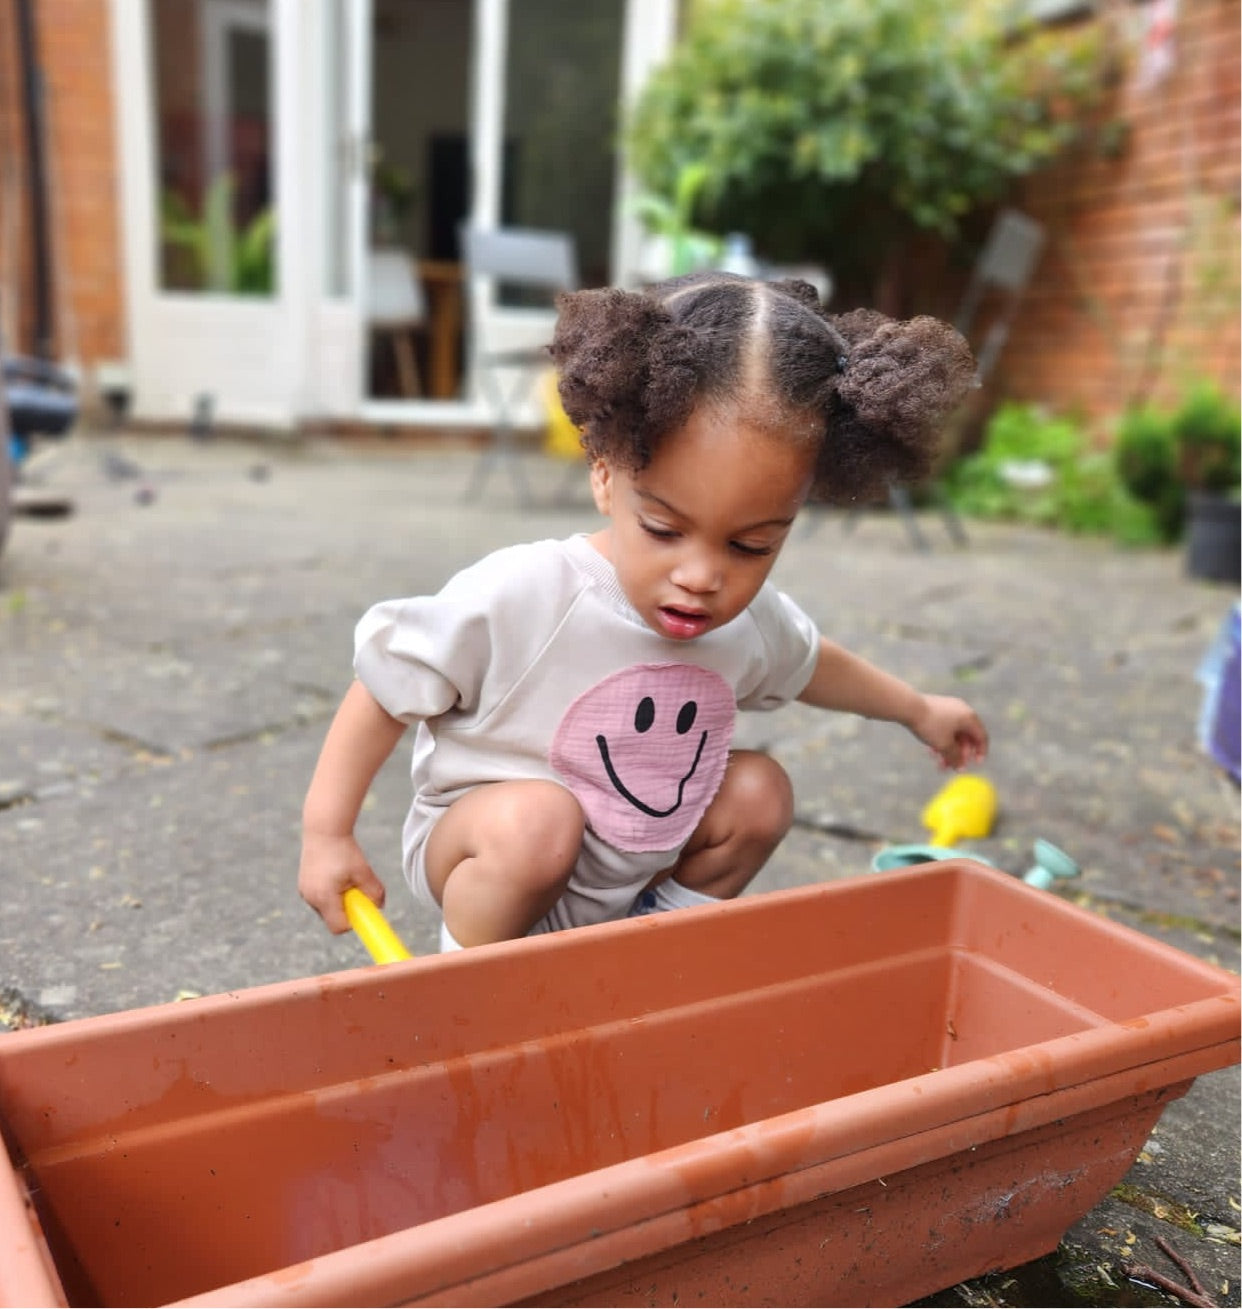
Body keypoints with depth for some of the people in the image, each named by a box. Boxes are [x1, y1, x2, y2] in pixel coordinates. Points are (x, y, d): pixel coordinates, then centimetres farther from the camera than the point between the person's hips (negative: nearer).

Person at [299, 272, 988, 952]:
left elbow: (808, 664, 14)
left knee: (760, 791, -4)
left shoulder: (752, 619, -11)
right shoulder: (515, 599, -31)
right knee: (535, 820, -35)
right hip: (477, 849, -5)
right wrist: (326, 833, -17)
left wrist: (917, 709, 27)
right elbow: (386, 686, -18)